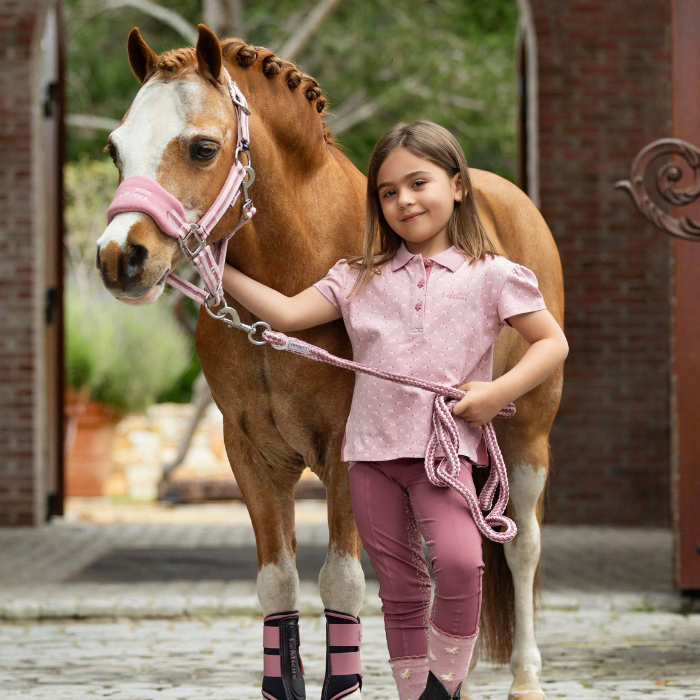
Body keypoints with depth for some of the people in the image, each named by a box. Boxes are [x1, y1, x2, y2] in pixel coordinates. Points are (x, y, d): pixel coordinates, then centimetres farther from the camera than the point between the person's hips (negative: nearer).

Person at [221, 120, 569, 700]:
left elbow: (552, 342, 3)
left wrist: (498, 393, -10)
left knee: (457, 560, -25)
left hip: (446, 445, -4)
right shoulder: (362, 279, 12)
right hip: (372, 447, 4)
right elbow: (288, 314, 7)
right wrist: (219, 271, 3)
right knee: (398, 585, 8)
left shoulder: (491, 276, 2)